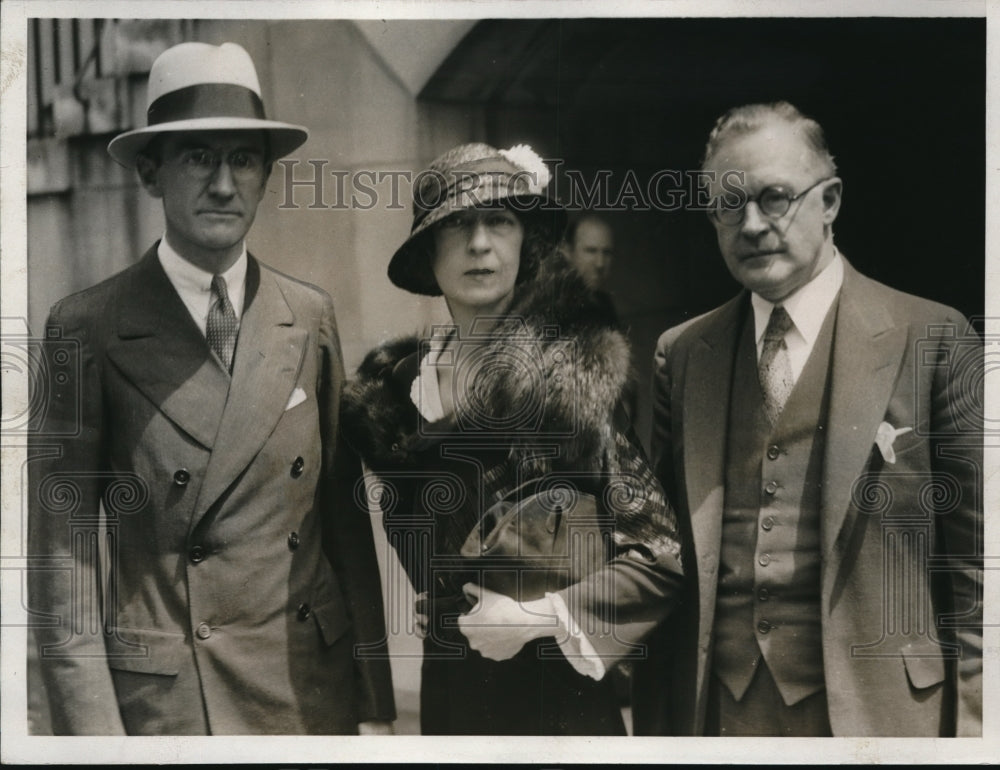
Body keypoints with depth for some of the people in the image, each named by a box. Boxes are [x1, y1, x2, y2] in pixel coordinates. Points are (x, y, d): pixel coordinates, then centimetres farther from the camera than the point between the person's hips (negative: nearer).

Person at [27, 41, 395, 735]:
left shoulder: (311, 318, 4)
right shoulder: (87, 329, -7)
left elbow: (345, 516, 6)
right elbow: (63, 541, -7)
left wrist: (376, 703, 4)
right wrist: (92, 732, -12)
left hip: (315, 684, 3)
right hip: (161, 698, -3)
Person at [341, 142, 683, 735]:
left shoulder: (583, 375, -8)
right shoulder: (395, 384, 5)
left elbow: (663, 556, -11)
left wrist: (542, 614, -17)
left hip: (556, 695, -4)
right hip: (442, 691, 4)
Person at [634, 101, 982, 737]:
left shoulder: (933, 339, -2)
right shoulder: (681, 355, 8)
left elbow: (976, 556, -3)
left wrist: (972, 729, -6)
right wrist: (654, 721, 4)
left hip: (879, 707, -2)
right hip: (719, 707, 3)